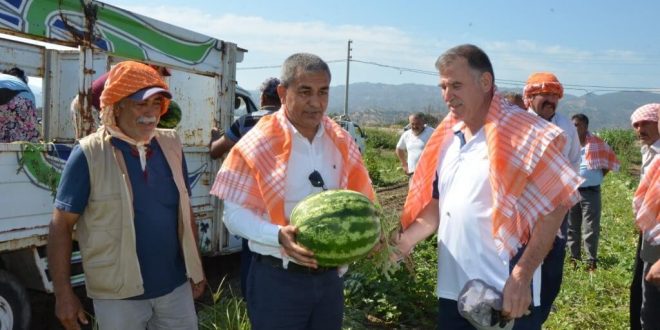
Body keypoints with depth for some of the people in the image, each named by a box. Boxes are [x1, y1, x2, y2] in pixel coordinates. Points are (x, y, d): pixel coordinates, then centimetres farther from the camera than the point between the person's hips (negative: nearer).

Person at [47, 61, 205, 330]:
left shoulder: (172, 146, 2)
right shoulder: (89, 154, -12)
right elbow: (61, 226, -8)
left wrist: (196, 267, 11)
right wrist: (63, 293, -11)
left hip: (176, 287, 4)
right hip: (118, 295, -4)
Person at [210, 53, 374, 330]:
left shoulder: (341, 143, 4)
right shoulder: (259, 144, -12)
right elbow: (235, 214, -12)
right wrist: (278, 235, -28)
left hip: (329, 277, 5)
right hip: (277, 279, -5)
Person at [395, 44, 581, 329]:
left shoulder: (523, 134, -10)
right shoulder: (447, 138, 9)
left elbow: (554, 207, -13)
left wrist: (522, 277, -18)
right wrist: (405, 240, -1)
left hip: (506, 295, -6)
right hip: (451, 290, 6)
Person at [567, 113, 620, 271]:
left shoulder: (598, 144, -6)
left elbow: (611, 161, 3)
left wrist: (599, 176, 0)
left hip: (591, 192, -3)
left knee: (591, 228, 1)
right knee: (572, 227, 11)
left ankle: (592, 260, 10)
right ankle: (574, 257, 23)